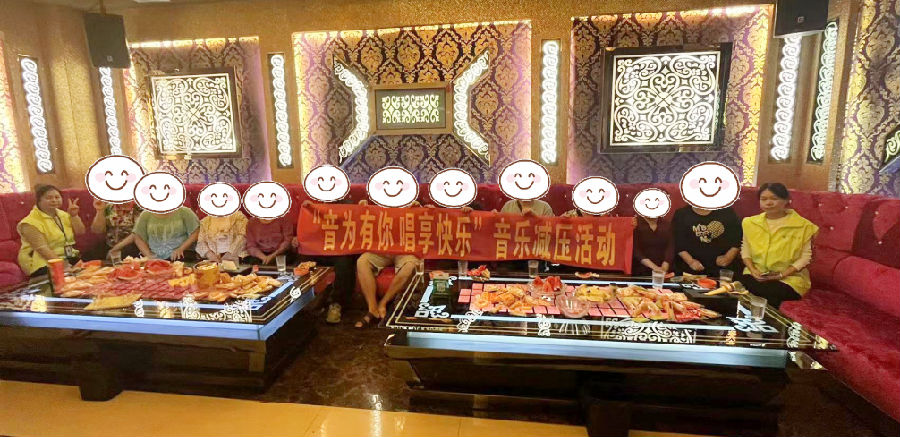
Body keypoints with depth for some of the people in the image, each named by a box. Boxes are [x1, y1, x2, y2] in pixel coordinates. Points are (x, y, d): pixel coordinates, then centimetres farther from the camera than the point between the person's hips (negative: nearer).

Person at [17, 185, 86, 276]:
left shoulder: (63, 214, 12)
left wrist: (74, 216, -5)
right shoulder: (31, 223, -10)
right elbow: (42, 249, -19)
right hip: (44, 263, -6)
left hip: (69, 257, 7)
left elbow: (80, 232, 9)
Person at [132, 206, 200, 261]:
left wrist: (181, 249, -14)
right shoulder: (146, 215, 10)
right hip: (155, 257, 3)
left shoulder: (183, 212, 2)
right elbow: (138, 238, 10)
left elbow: (196, 233, -2)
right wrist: (148, 255, -6)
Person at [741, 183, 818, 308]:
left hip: (789, 278, -3)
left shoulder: (803, 226, -2)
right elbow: (745, 250, 11)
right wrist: (753, 270, -6)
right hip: (755, 275, 3)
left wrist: (781, 275, -14)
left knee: (769, 294, -32)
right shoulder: (751, 223, 8)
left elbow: (805, 257, -4)